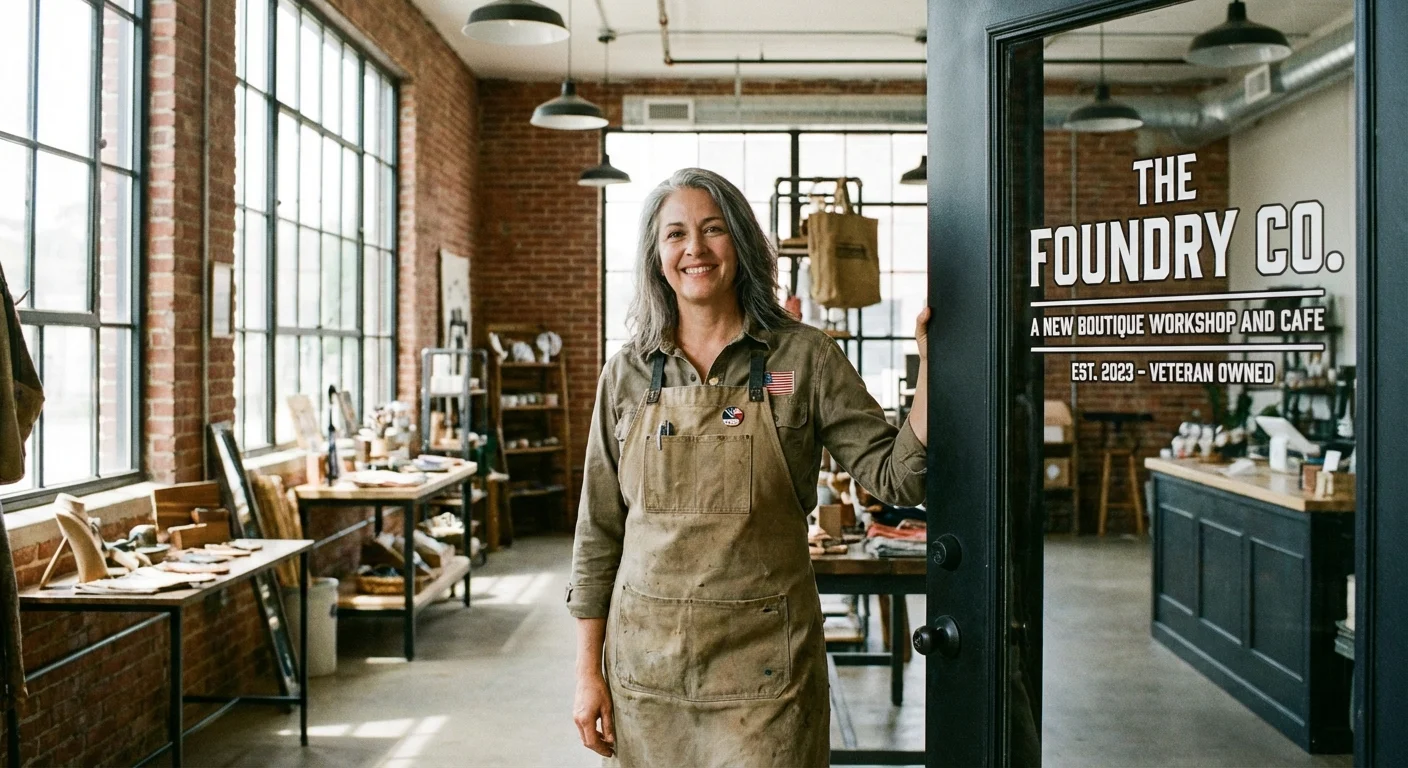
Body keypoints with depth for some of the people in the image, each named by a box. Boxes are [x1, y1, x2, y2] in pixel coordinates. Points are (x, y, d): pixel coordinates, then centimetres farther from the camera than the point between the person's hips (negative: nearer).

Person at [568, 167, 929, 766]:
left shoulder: (804, 357, -3)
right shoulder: (628, 372, 3)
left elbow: (896, 477, -5)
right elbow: (598, 530, 6)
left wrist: (931, 363, -16)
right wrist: (588, 670, 4)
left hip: (763, 666, -2)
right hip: (645, 658, 2)